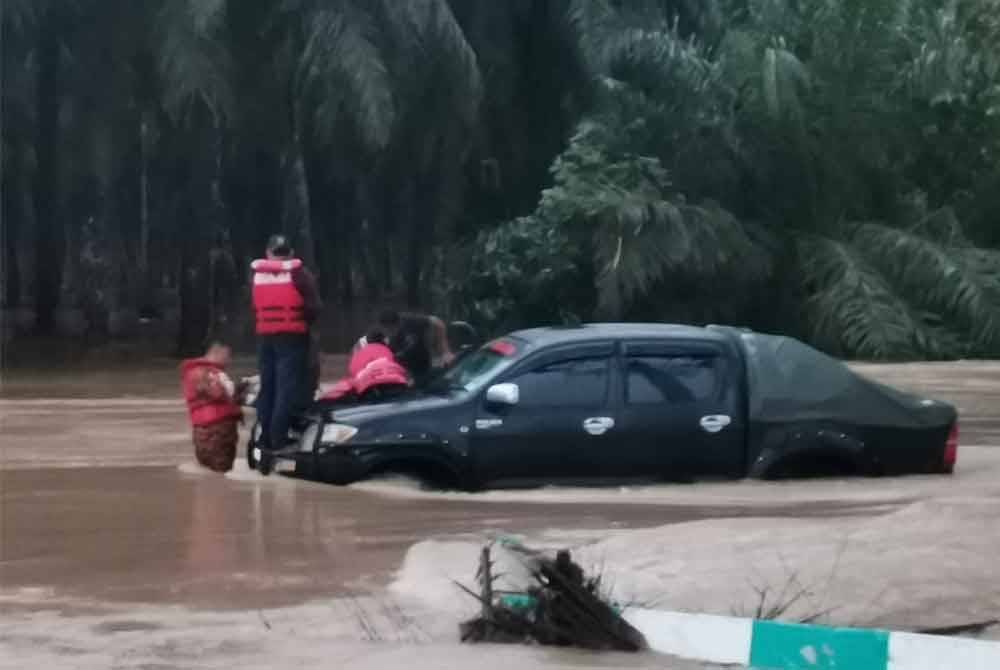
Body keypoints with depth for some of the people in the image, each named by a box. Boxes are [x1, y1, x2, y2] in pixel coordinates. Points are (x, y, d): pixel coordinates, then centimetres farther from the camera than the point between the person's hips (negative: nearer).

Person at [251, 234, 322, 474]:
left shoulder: (257, 274, 8)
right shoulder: (298, 273, -3)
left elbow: (254, 306, 4)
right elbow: (315, 306, -8)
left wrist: (265, 321, 8)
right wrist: (305, 322, 7)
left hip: (265, 336, 4)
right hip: (292, 336, -4)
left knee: (267, 390, 11)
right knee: (287, 391, -6)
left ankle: (265, 446, 13)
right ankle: (278, 443, -15)